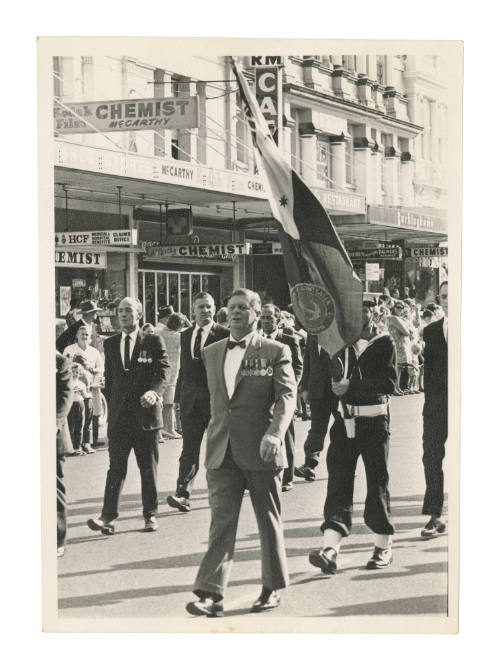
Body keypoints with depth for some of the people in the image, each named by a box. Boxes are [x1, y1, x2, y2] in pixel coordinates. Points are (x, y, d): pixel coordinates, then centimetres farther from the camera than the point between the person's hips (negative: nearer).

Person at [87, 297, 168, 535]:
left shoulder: (153, 342, 0)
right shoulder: (110, 344, 10)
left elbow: (162, 372, -7)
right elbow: (108, 378, 15)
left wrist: (154, 392, -25)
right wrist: (112, 404, 9)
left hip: (146, 413, -2)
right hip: (119, 416, 2)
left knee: (149, 468, 7)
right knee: (116, 468, -2)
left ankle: (150, 515, 16)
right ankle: (108, 517, -4)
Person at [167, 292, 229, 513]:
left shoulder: (224, 335, -4)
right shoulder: (185, 336, 13)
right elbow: (183, 368, 16)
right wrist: (178, 396, 10)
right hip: (191, 400, 4)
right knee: (189, 448, -3)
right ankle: (183, 494, -9)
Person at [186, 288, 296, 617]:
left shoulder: (276, 352, -1)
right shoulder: (212, 353, 14)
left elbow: (286, 397, -9)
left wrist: (275, 434, -24)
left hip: (261, 451, -3)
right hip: (222, 452, 3)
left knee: (269, 522, 8)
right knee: (221, 521, -4)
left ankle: (272, 589, 21)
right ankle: (212, 594, -8)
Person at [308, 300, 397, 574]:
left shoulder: (384, 343, -1)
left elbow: (389, 382, -12)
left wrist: (353, 386, -19)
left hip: (374, 420, -3)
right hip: (344, 420, 3)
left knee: (377, 482, 5)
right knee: (338, 481, -7)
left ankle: (383, 547, 18)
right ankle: (330, 547, -14)